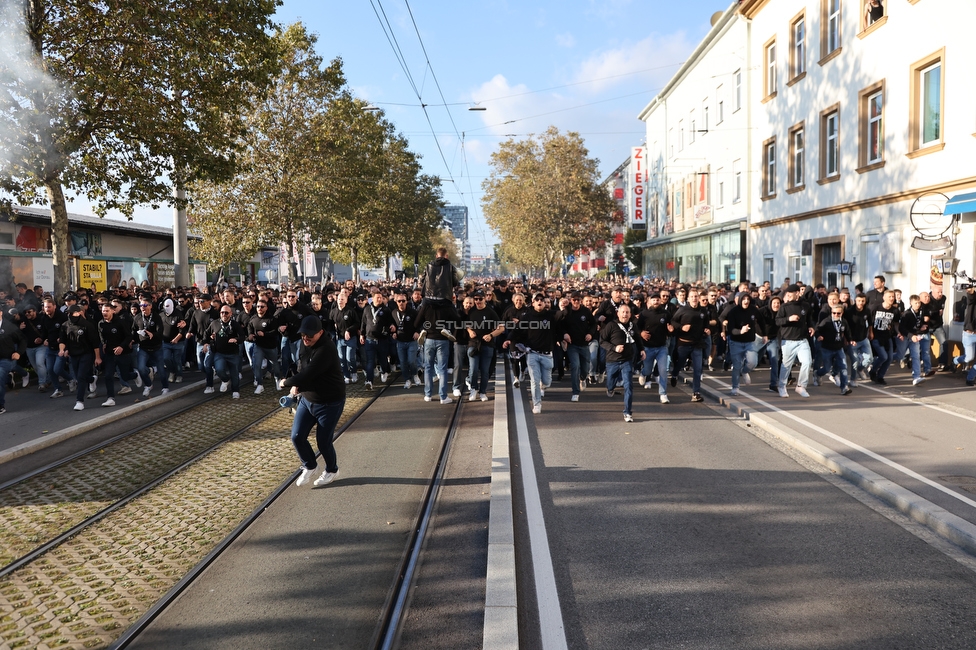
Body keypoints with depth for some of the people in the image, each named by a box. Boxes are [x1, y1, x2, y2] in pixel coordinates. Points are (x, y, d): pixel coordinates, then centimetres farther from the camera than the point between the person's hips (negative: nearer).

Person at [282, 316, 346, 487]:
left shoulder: (325, 350, -28)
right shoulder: (305, 345, 0)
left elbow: (308, 374, -30)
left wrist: (287, 383, -12)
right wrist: (296, 385, -8)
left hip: (330, 403, -8)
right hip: (307, 399, 8)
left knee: (323, 441, 2)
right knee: (297, 436, 4)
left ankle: (331, 470, 30)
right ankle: (309, 466, 31)